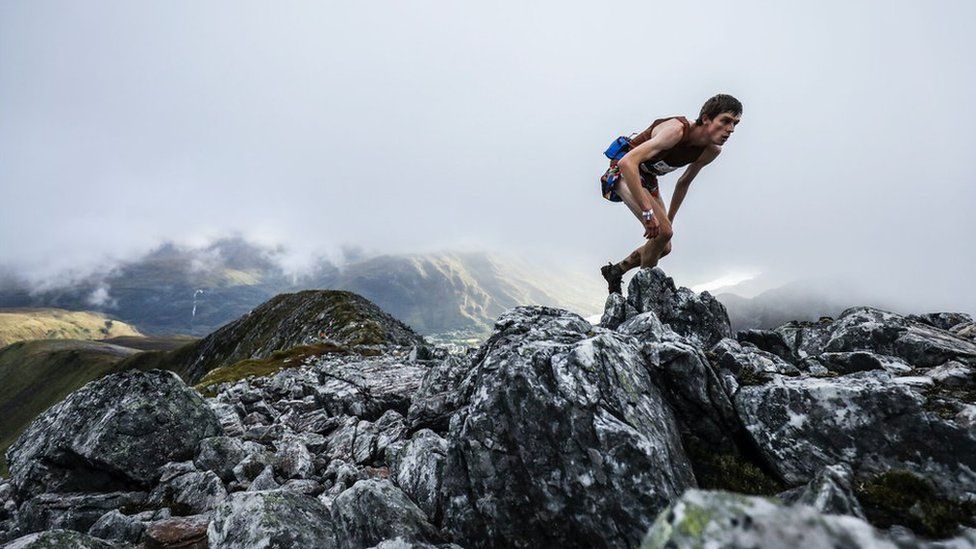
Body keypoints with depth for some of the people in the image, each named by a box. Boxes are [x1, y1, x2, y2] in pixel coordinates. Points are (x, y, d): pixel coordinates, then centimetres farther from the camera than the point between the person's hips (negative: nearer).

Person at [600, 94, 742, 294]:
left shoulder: (712, 152, -7)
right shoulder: (677, 130, -31)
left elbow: (684, 183, 11)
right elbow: (627, 162, -43)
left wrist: (669, 220, 13)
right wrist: (648, 212, -44)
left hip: (648, 179, 8)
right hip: (624, 172, -8)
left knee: (664, 247, 9)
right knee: (662, 232, -24)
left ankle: (615, 272, 26)